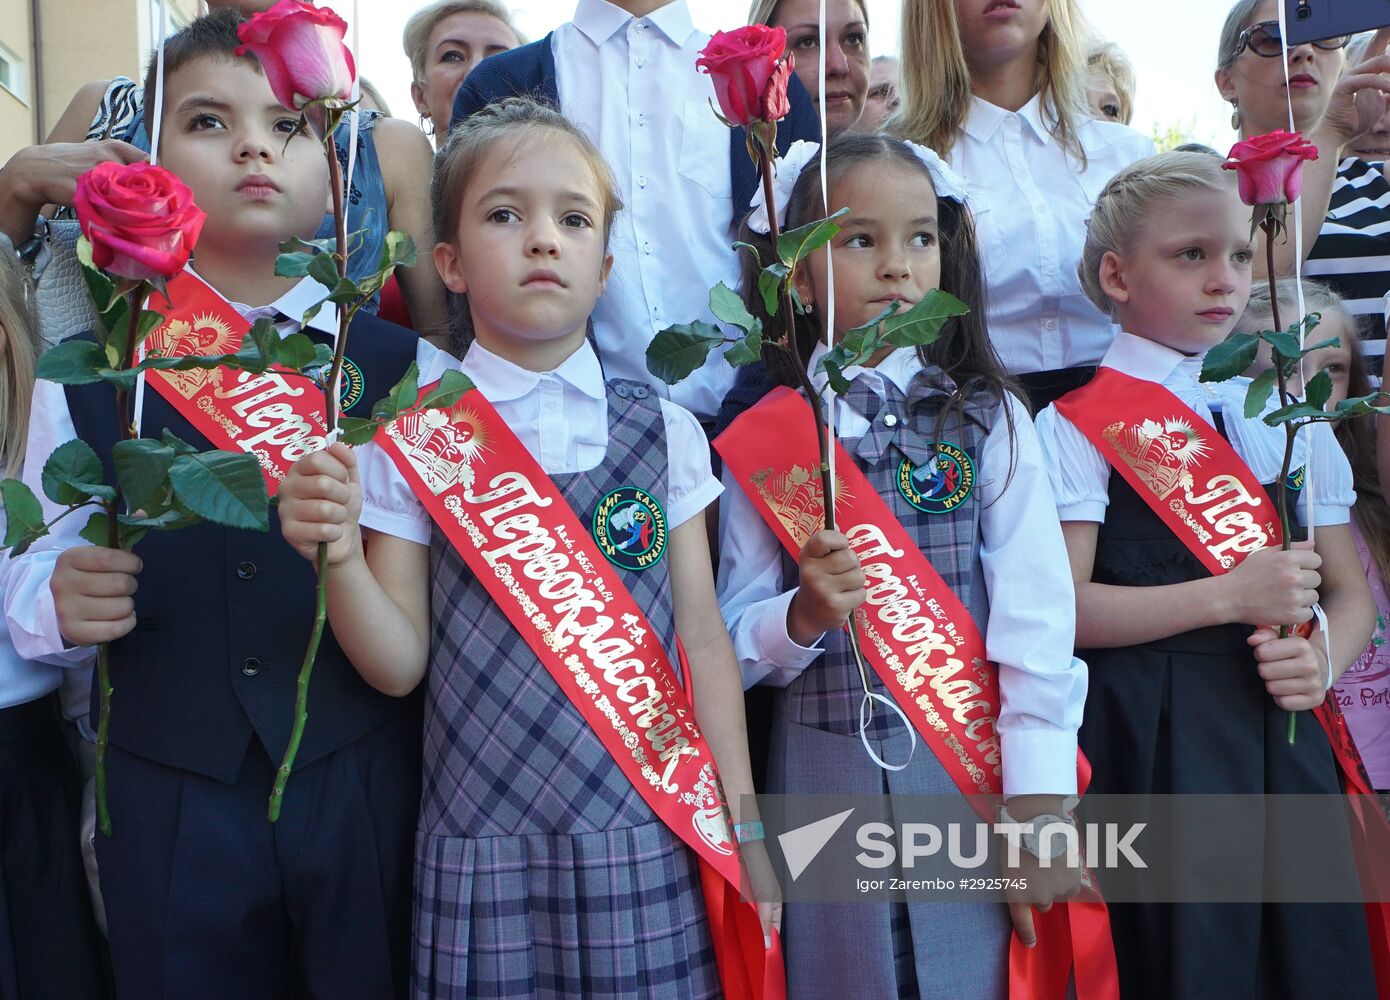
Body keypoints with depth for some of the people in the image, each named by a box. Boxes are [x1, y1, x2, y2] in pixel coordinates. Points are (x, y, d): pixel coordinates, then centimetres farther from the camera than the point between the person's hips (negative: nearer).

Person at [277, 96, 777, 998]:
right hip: (484, 852, -1)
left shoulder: (665, 434, 1)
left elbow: (703, 641, 4)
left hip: (650, 848, 1)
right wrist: (339, 556, -20)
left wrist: (743, 831, 4)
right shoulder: (410, 443, -2)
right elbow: (400, 665, -2)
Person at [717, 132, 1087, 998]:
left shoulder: (990, 419, -1)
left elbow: (1036, 618, -7)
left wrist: (1039, 801, -12)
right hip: (825, 773, 1)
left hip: (972, 767, 0)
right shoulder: (765, 438, 1)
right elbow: (737, 639, 4)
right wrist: (802, 616, -17)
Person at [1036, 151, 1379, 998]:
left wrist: (1323, 659, -7)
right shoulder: (1081, 425, -4)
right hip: (1151, 746, -4)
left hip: (1284, 733, 5)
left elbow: (1350, 593, 14)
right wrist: (1231, 596, -16)